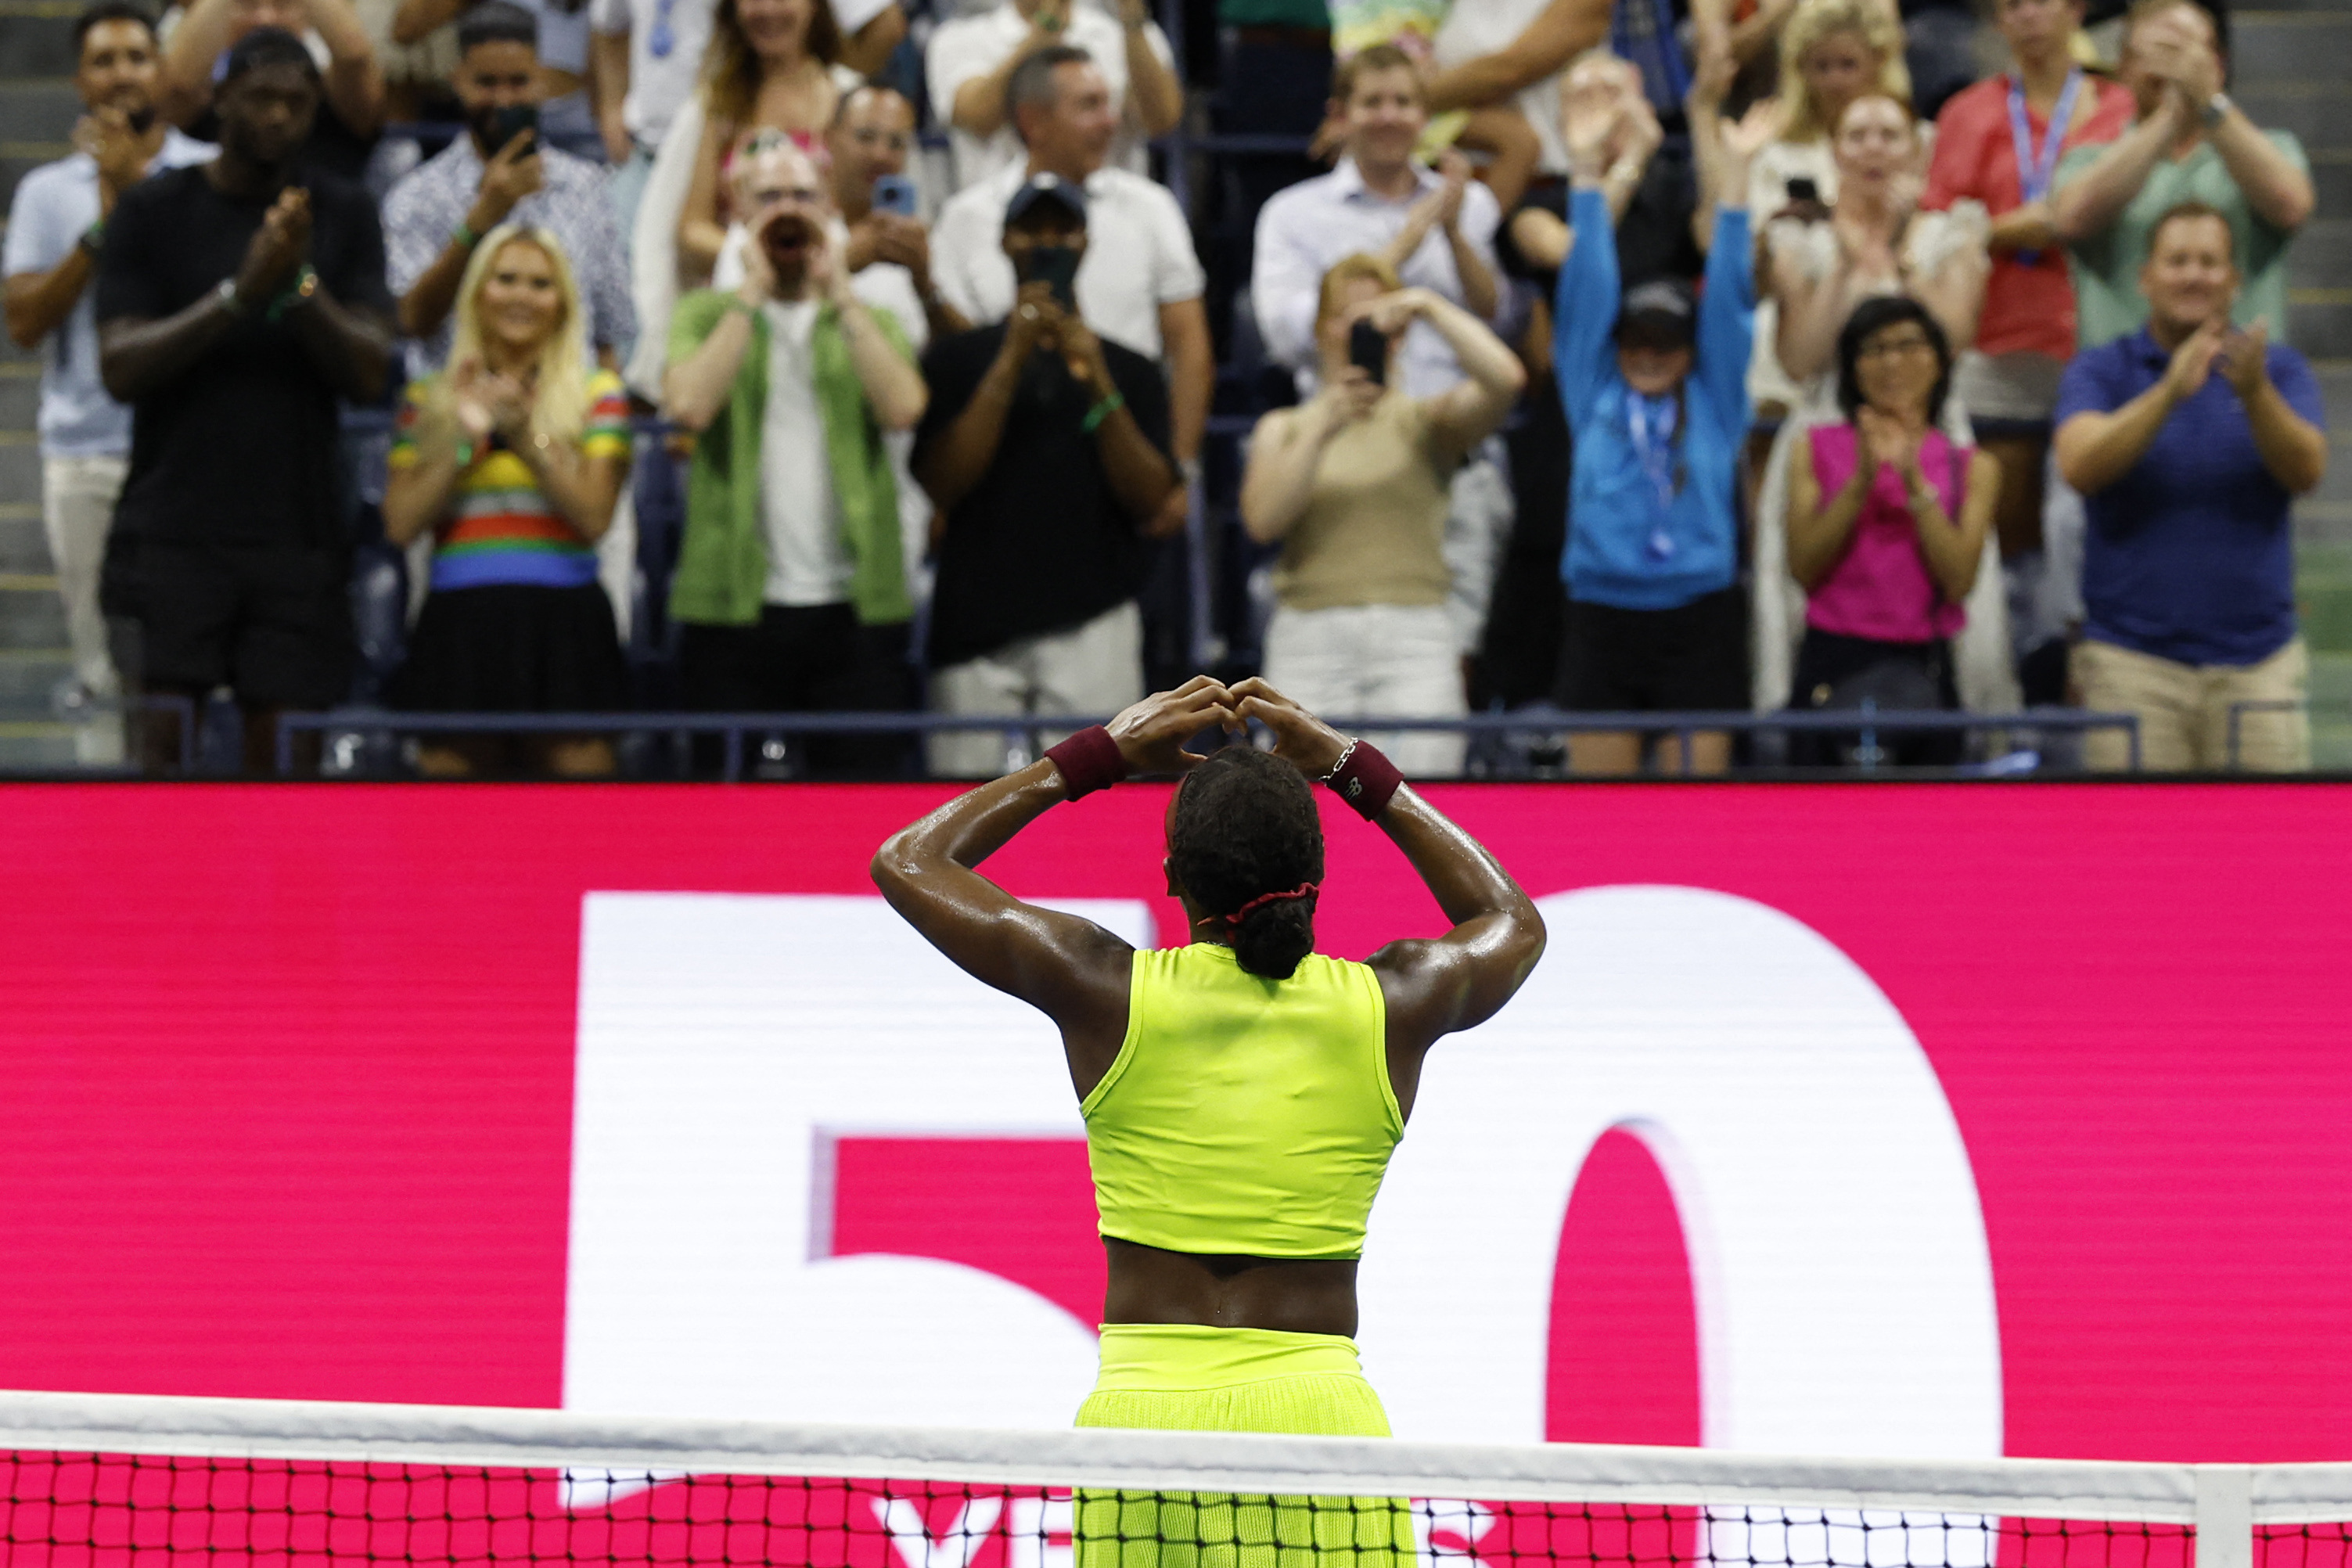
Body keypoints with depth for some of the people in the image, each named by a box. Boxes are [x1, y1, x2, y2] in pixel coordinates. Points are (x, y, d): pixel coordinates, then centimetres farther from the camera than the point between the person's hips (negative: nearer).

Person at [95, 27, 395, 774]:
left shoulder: (345, 216, 10)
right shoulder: (154, 211, 4)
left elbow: (370, 373, 2)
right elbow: (120, 367, -5)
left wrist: (300, 285, -15)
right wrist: (238, 295, -16)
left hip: (297, 533, 2)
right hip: (172, 531, -2)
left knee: (276, 741, -2)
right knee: (160, 739, -7)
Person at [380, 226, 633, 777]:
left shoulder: (597, 395, 9)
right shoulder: (428, 400, 13)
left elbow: (594, 516, -2)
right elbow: (400, 524, 4)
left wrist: (525, 435, -9)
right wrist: (464, 440, -5)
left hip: (561, 623, -1)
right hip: (458, 623, 1)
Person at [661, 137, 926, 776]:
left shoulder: (868, 320, 15)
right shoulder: (707, 313, 11)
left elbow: (903, 408, -7)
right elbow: (690, 405, -11)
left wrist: (840, 292, -2)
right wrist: (753, 291, -4)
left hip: (854, 607, 1)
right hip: (732, 607, -1)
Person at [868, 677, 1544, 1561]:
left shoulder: (1106, 990, 0)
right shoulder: (1390, 1006, 4)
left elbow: (905, 863, 16)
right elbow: (1510, 918, 30)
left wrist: (1096, 756, 19)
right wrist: (1355, 771, 27)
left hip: (1141, 1416, 0)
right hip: (1321, 1420, 1)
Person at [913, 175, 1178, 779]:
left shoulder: (1129, 371, 13)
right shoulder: (957, 360, 12)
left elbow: (1150, 503, 1)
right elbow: (942, 484, -3)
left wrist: (1097, 383, -10)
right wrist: (1011, 361, -8)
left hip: (1093, 633, 0)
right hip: (978, 635, 0)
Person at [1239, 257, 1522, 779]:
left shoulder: (1426, 422, 13)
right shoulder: (1284, 428, 18)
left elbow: (1505, 378, -6)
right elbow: (1263, 520, 1)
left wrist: (1429, 306, -3)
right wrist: (1323, 427, -6)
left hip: (1414, 642, -1)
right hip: (1310, 636, 1)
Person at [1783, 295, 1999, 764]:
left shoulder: (1972, 469, 11)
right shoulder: (1818, 451, 11)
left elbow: (1959, 580, -3)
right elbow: (1803, 567, -1)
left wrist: (1914, 481, -9)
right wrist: (1861, 481, -10)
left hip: (1924, 667, 1)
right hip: (1834, 660, -1)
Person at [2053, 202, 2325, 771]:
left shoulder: (2279, 369, 9)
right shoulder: (2101, 372, 5)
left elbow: (2307, 472, -8)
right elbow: (2080, 467, -14)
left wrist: (2255, 395, -27)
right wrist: (2168, 393, -27)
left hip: (2258, 657, 1)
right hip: (2133, 659, -1)